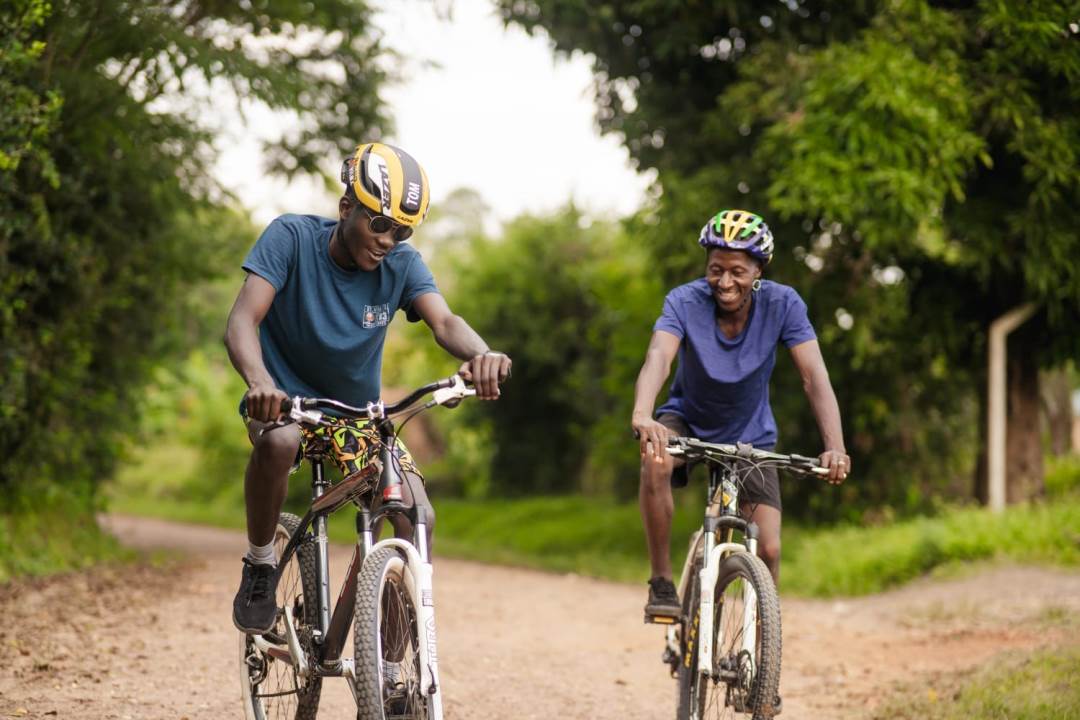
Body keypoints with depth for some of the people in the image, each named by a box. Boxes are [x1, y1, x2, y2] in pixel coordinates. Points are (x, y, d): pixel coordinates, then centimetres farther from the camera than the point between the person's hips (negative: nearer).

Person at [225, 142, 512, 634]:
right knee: (279, 441, -39)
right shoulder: (292, 238, -18)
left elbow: (444, 322, -28)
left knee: (418, 519, -19)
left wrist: (480, 353, -53)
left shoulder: (402, 265, -11)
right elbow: (242, 321, -29)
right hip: (286, 400, -3)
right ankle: (259, 566, -14)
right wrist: (260, 382, -51)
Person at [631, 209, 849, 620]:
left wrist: (834, 447, -42)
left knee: (768, 549, -13)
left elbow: (814, 376, -27)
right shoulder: (685, 302, -24)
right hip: (687, 421, -1)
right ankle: (661, 583, -19)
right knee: (656, 460, -36)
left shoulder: (782, 305, -21)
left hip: (750, 435, 1)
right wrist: (642, 416, -61)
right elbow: (658, 357, -41)